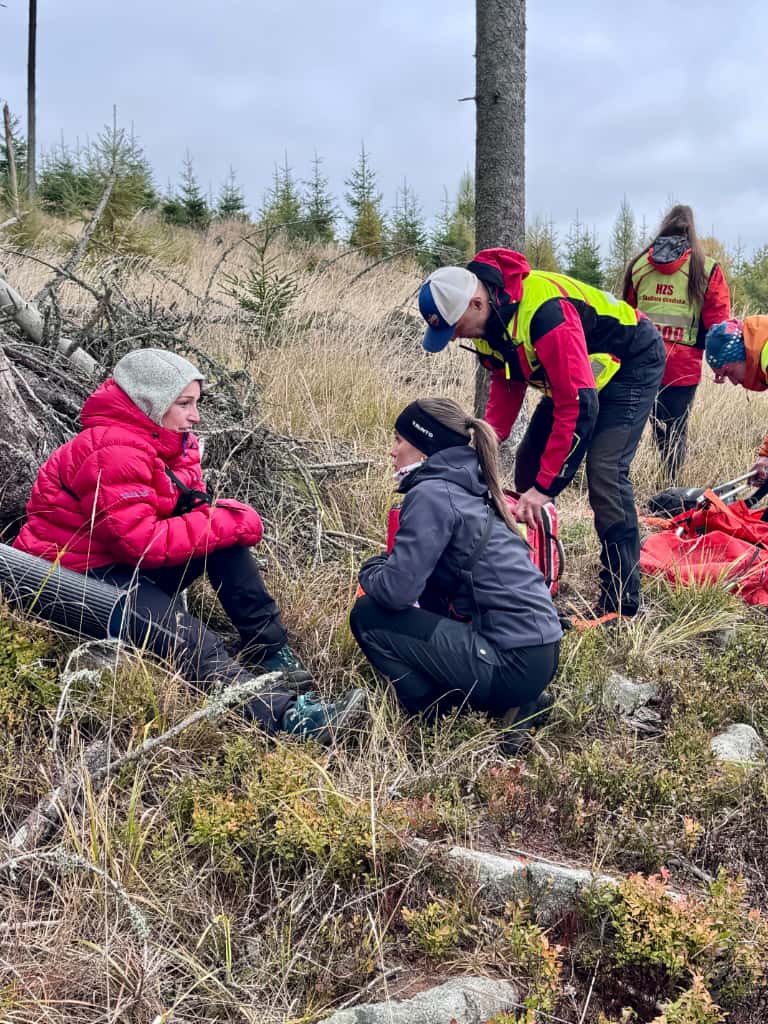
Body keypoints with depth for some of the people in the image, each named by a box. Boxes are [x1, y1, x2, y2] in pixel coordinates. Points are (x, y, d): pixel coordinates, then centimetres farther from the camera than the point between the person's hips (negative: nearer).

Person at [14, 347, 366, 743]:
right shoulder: (113, 452, -25)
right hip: (79, 577, -9)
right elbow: (141, 540, -29)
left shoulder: (168, 440, 5)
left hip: (130, 564, 9)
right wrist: (227, 525, -23)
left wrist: (228, 516, -16)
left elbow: (191, 504, 8)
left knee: (225, 529, -8)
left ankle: (268, 646, -8)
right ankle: (287, 714, -39)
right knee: (198, 647, -29)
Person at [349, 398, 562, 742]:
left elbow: (396, 590, -17)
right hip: (540, 652, 9)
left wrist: (371, 571, 3)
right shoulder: (466, 489, 14)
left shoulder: (432, 494, -13)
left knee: (368, 616, -2)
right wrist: (387, 566, 10)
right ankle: (510, 701, 13)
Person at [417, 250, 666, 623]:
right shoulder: (487, 320, -11)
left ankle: (621, 600, -13)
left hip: (632, 362, -9)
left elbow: (578, 406, -39)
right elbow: (507, 385, 1)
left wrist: (545, 486, -37)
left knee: (604, 472, -21)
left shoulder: (544, 312, -39)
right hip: (575, 373, 9)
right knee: (528, 465, 5)